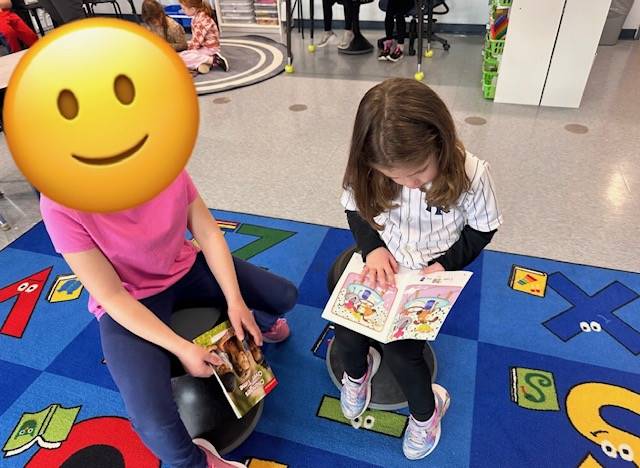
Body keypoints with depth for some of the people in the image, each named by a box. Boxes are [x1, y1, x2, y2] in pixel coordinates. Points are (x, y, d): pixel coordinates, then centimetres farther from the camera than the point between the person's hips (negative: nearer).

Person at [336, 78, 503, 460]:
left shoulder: (471, 174, -25)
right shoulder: (370, 172, -21)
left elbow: (482, 228, -8)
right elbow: (356, 208, -2)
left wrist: (444, 265, -20)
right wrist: (373, 248, -19)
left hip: (430, 271, -2)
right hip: (383, 261, 3)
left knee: (400, 350, -14)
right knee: (346, 329, -12)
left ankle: (427, 410, 23)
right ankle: (357, 371, 29)